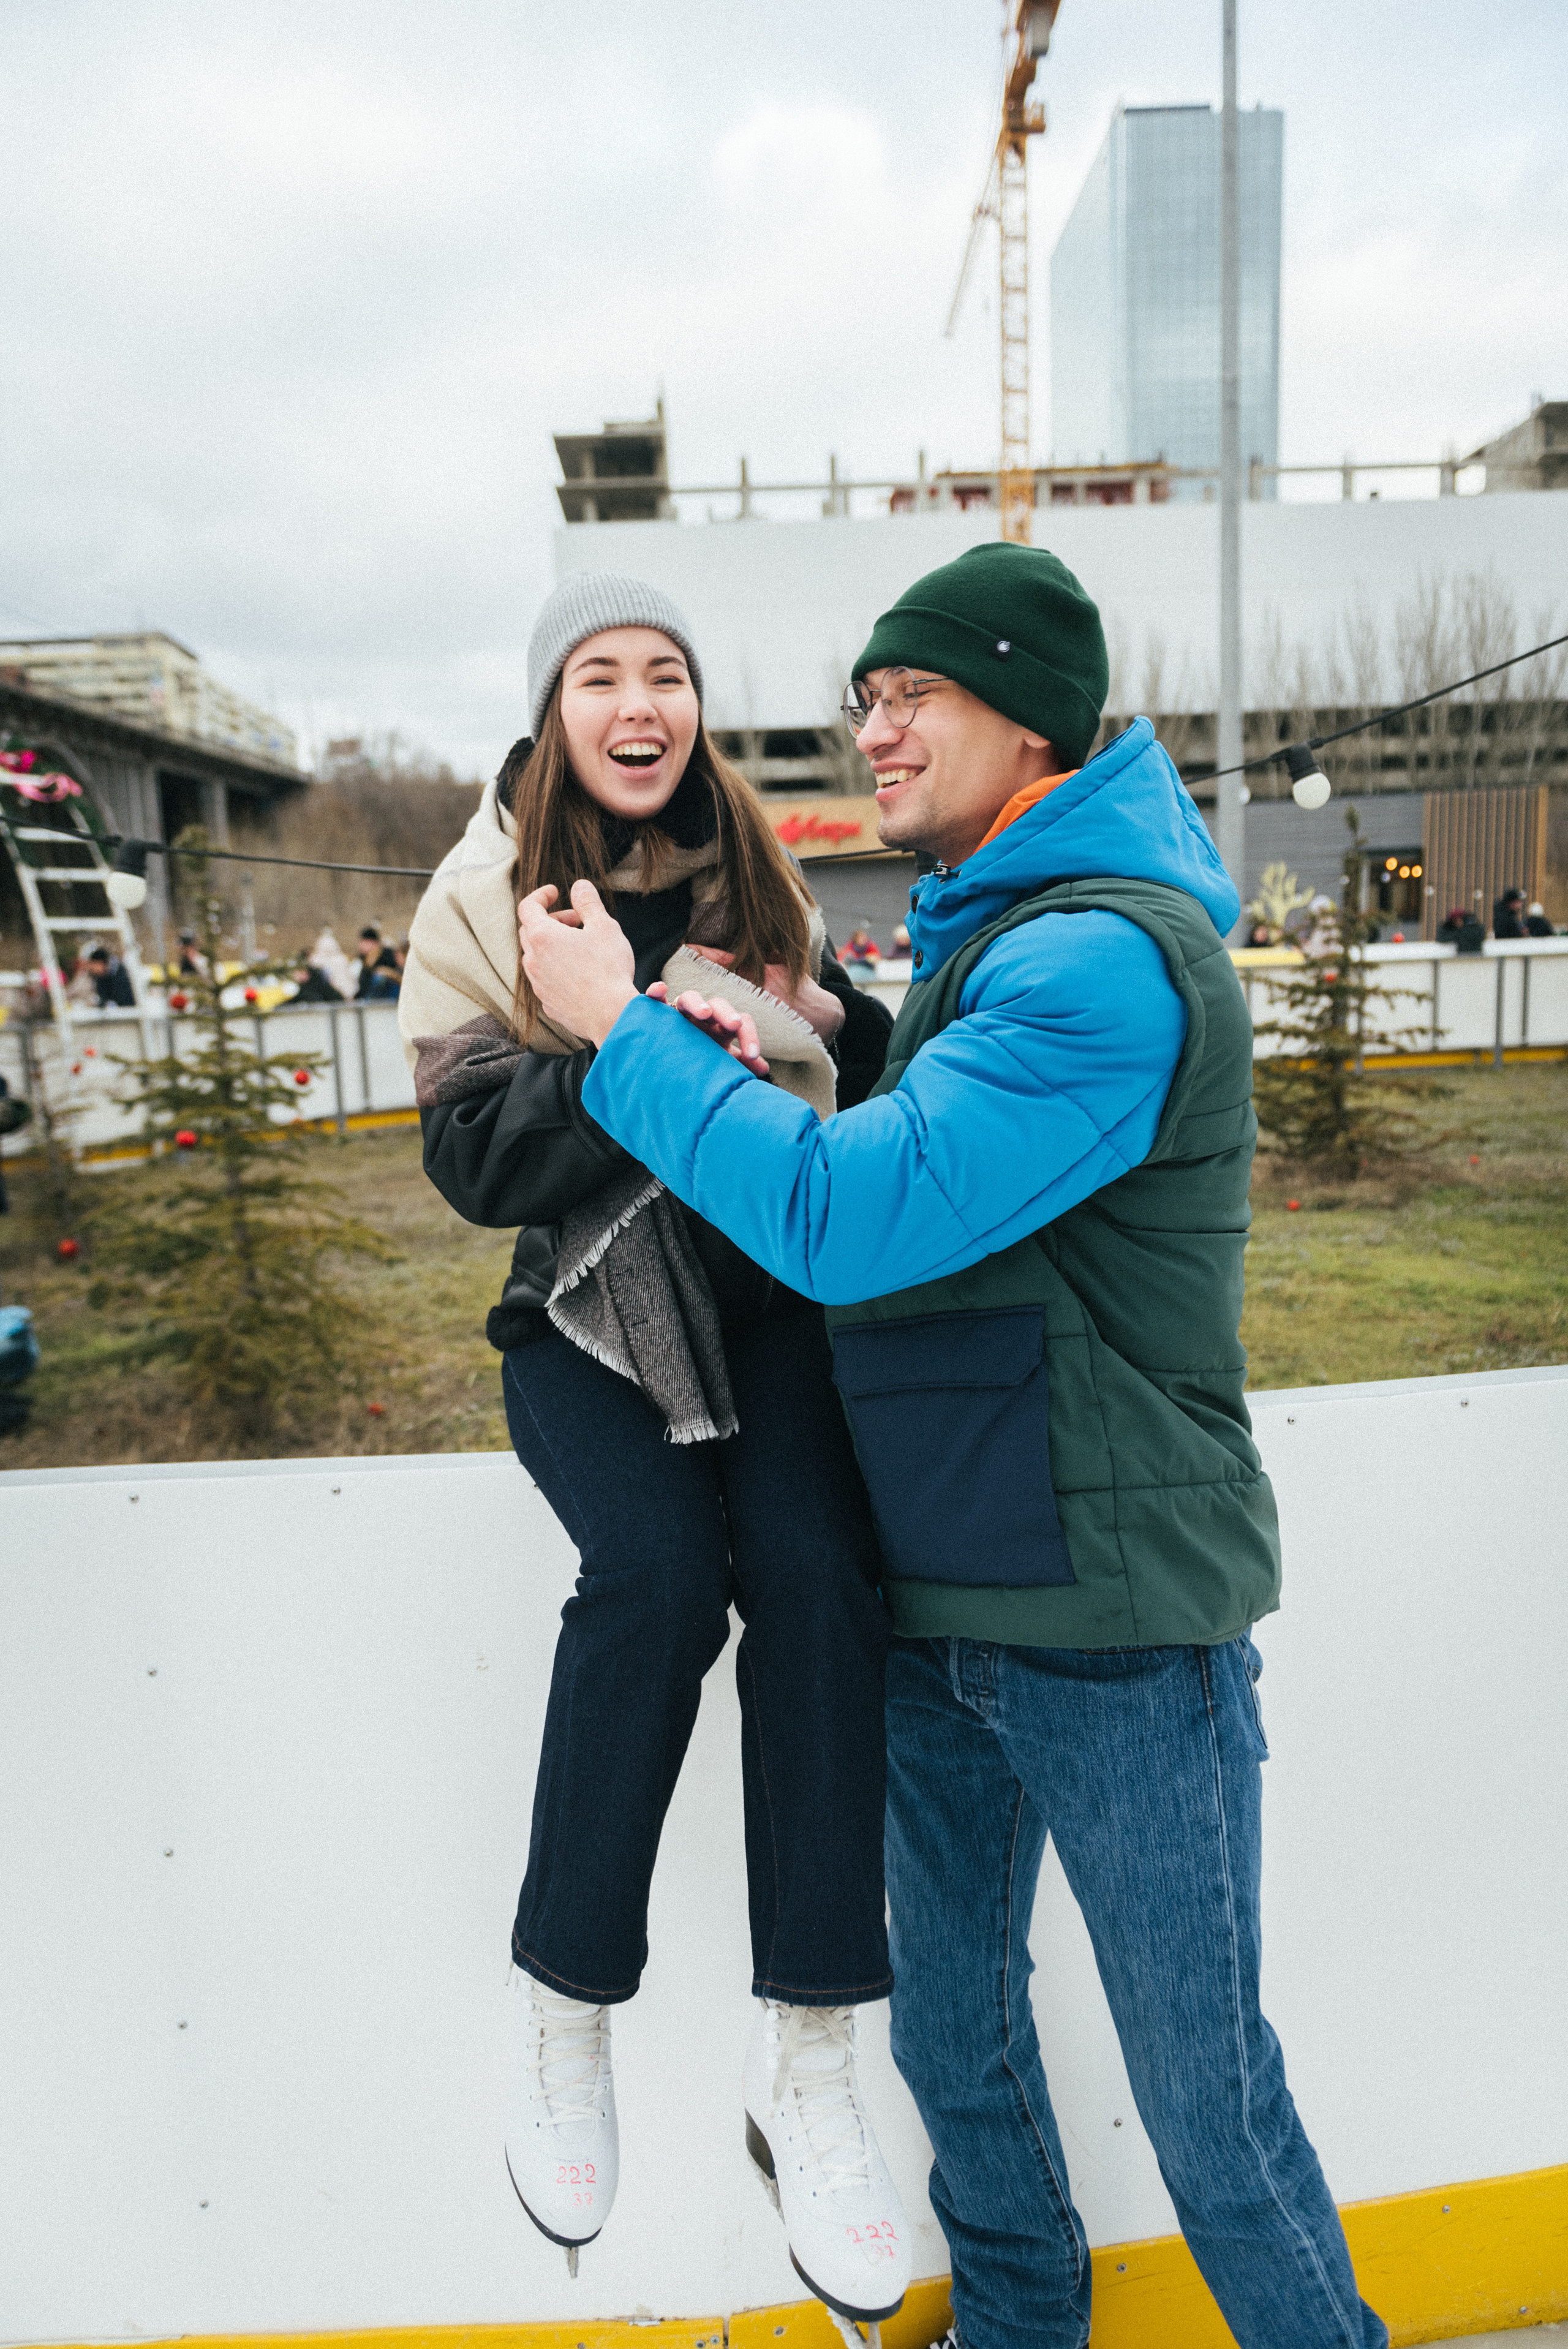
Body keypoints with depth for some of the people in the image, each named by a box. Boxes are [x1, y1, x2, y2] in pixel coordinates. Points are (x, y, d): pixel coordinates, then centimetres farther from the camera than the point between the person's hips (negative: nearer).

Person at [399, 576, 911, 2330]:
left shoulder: (753, 873, 11)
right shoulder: (482, 896, 2)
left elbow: (858, 1072, 15)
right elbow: (472, 1154, -6)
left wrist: (801, 1021, -8)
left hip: (765, 1284, 2)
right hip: (585, 1310, -2)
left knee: (815, 1571, -24)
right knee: (659, 1568, -28)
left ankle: (806, 2071, -10)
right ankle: (563, 2015, -5)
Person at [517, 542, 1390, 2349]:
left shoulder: (1109, 958, -19)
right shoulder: (979, 931, 12)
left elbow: (854, 1220, -27)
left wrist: (626, 1032, -15)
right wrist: (763, 1083, -2)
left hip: (1114, 1620, -8)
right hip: (940, 1604, 9)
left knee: (1205, 2095, 8)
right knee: (952, 2031, 21)